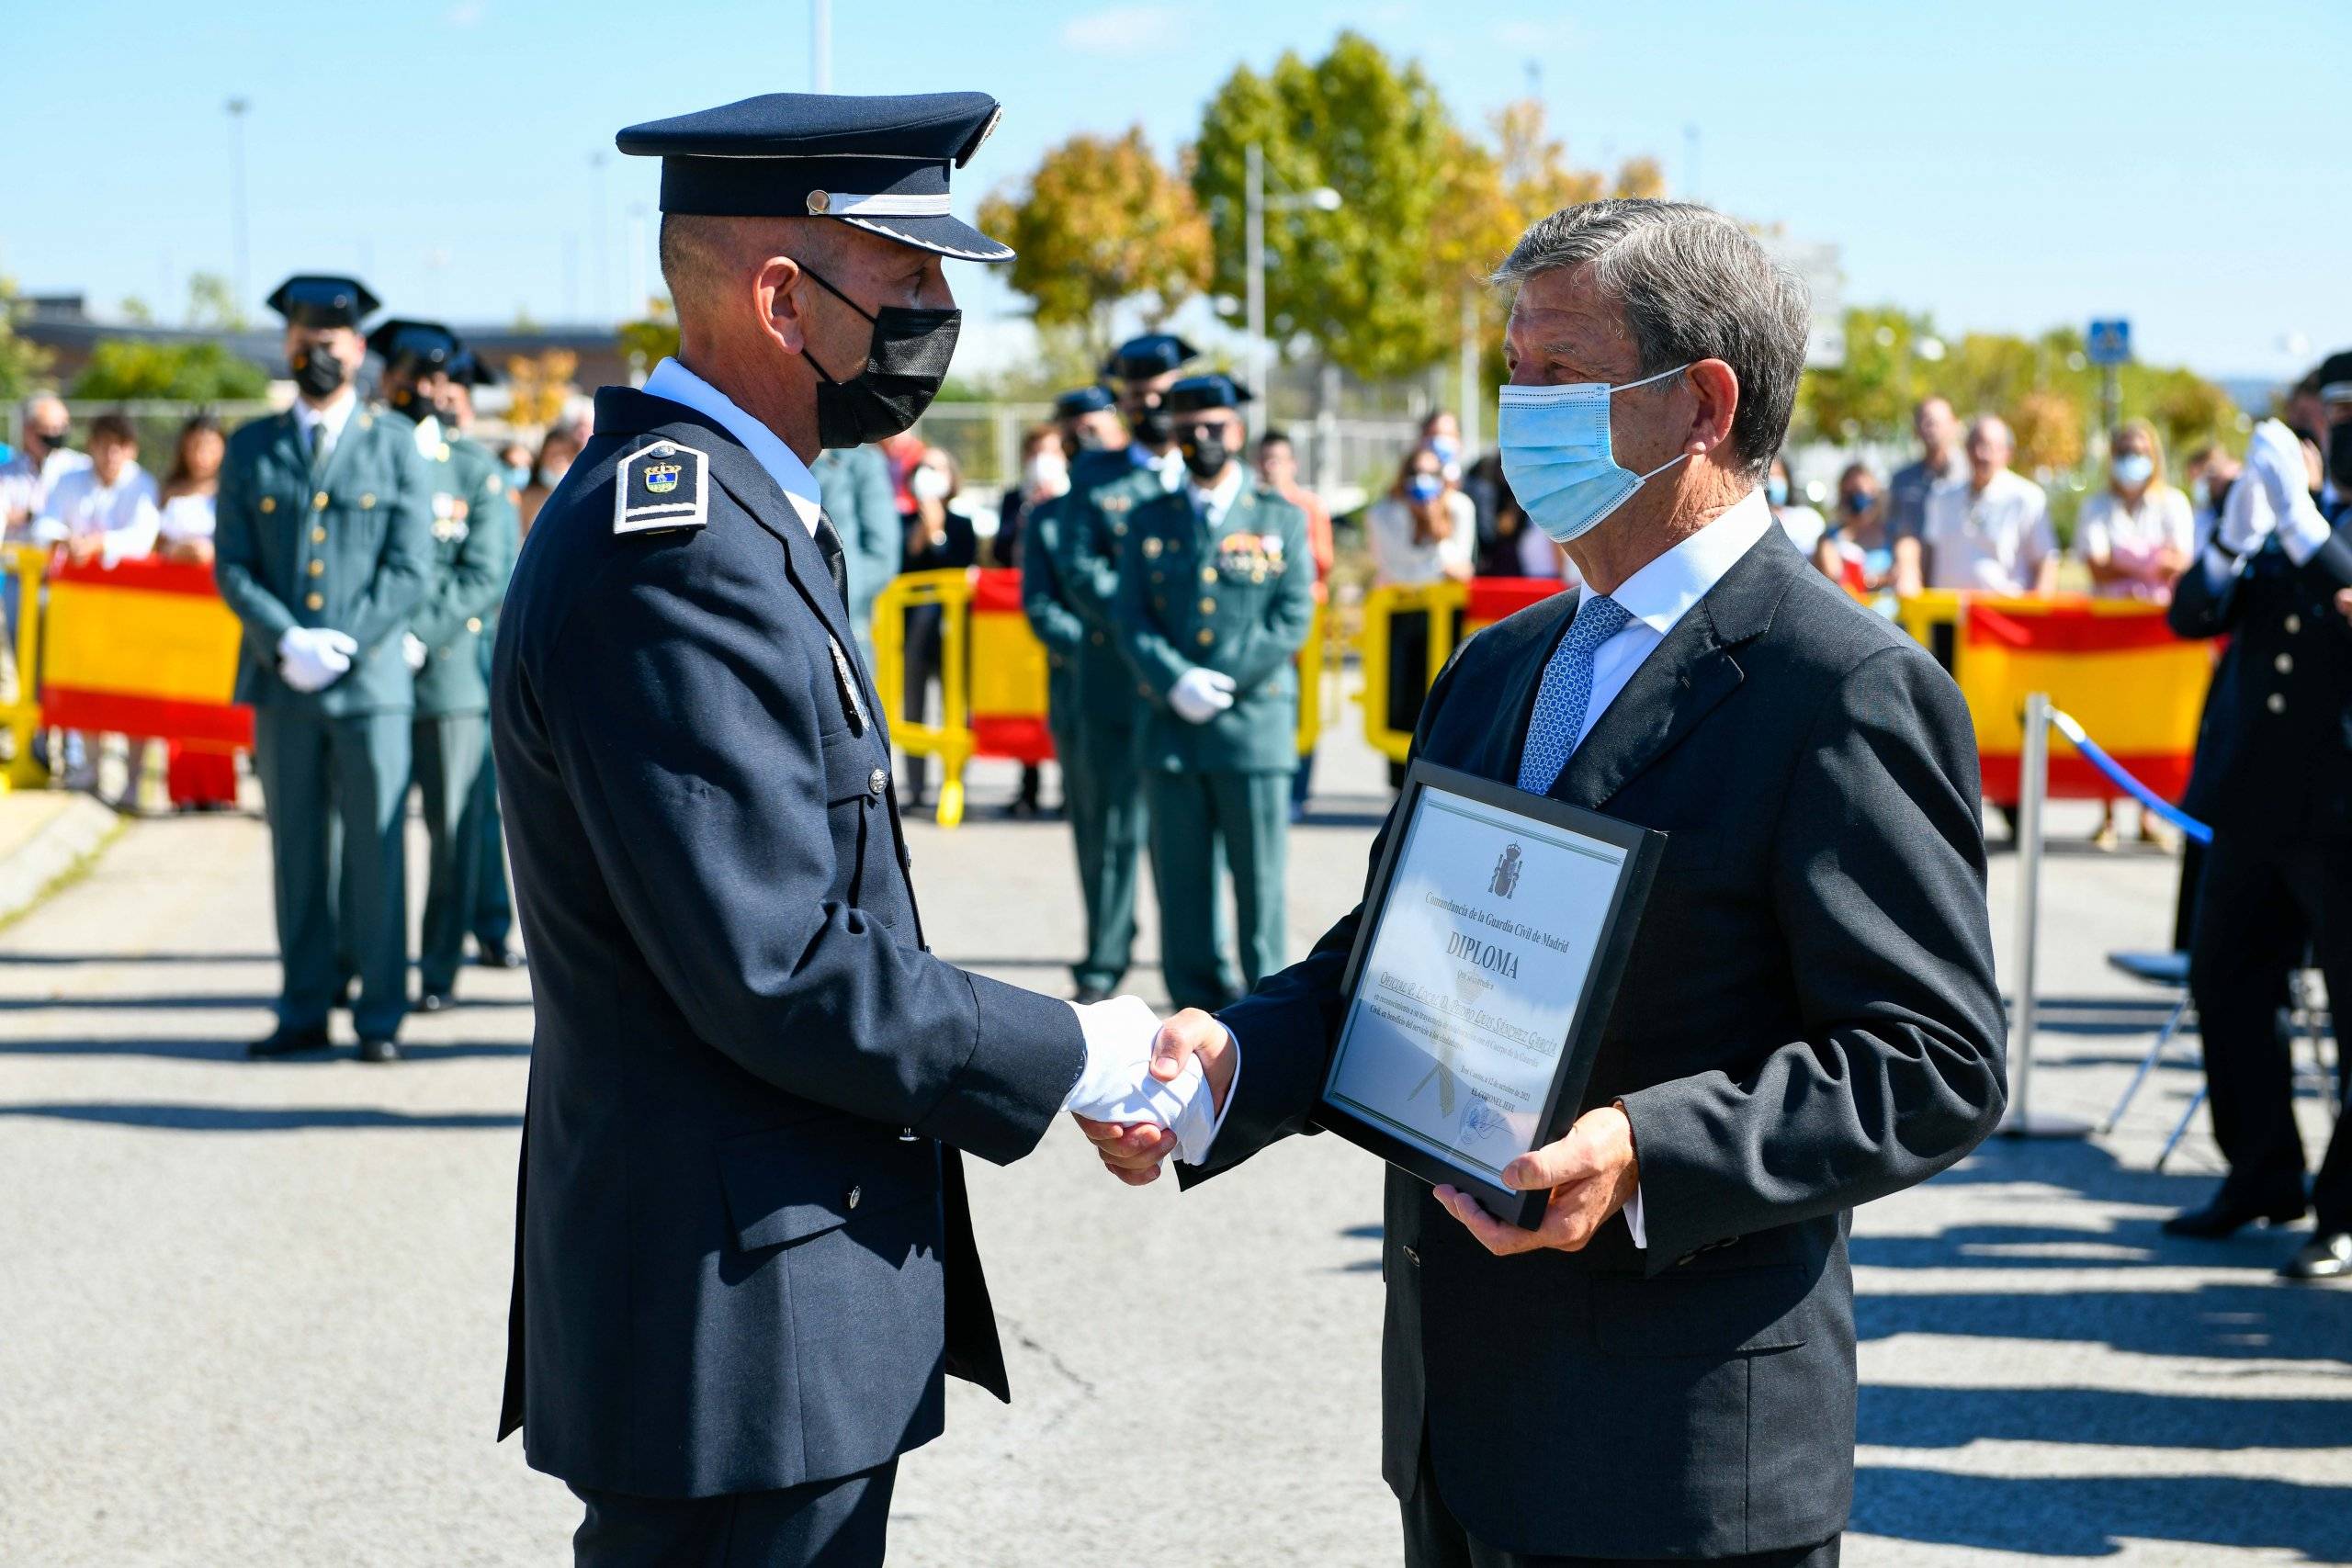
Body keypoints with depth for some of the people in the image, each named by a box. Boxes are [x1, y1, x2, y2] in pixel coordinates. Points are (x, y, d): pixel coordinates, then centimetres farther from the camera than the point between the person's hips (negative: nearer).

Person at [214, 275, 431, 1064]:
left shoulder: (395, 443, 6)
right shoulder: (251, 446, 11)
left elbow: (410, 570, -1)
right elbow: (231, 566, 5)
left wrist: (342, 647, -11)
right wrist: (288, 642, -11)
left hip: (371, 680, -2)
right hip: (280, 685, 2)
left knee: (376, 850, -2)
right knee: (296, 852, 6)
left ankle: (380, 1017, 4)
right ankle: (305, 1012, 13)